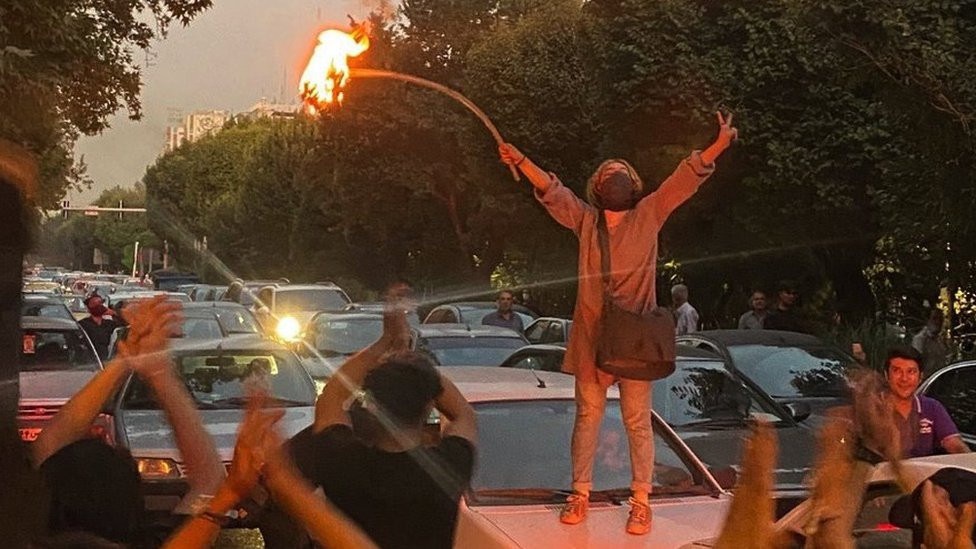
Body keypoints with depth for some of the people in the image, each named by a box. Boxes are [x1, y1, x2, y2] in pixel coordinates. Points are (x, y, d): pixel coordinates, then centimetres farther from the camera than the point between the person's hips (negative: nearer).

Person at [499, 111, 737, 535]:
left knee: (638, 421, 2)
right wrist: (521, 161, -16)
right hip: (591, 334, 2)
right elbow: (551, 189, -1)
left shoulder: (648, 214, 4)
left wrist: (719, 145, -15)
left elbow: (685, 179, -4)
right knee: (587, 416, 9)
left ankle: (641, 501, 9)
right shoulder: (585, 219, 8)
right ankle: (580, 494, 19)